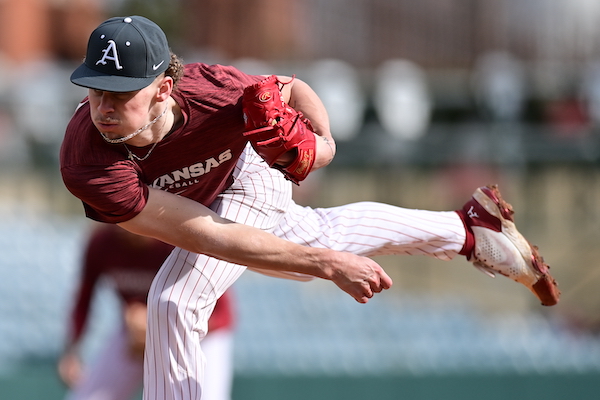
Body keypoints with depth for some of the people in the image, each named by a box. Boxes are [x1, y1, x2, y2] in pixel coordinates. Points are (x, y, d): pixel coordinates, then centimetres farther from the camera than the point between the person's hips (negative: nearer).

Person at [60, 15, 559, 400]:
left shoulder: (214, 93, -43)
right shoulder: (87, 167, -46)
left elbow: (292, 90, -17)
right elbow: (208, 237, -46)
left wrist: (321, 140, -40)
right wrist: (327, 265, -47)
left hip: (245, 175, -2)